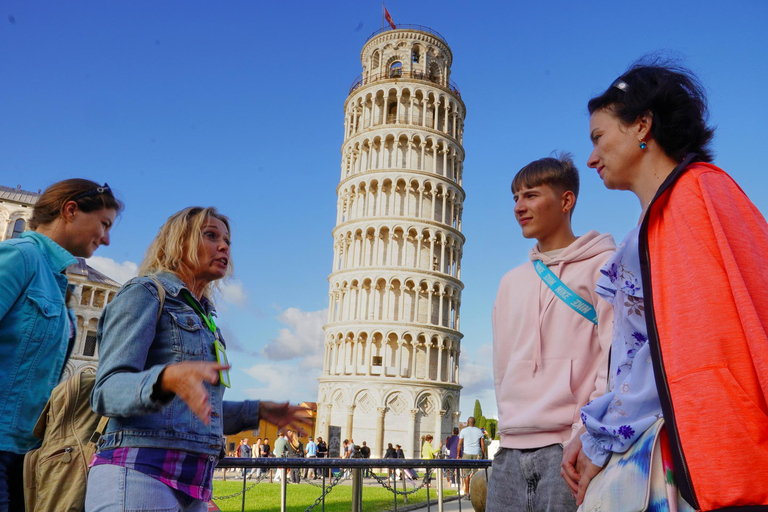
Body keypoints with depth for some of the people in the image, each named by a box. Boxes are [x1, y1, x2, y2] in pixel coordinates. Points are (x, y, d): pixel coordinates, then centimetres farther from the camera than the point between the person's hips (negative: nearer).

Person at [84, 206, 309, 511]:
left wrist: (257, 411, 25)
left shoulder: (203, 318, 21)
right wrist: (167, 378, -32)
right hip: (139, 475, -7)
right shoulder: (143, 294, -2)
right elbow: (107, 391, -13)